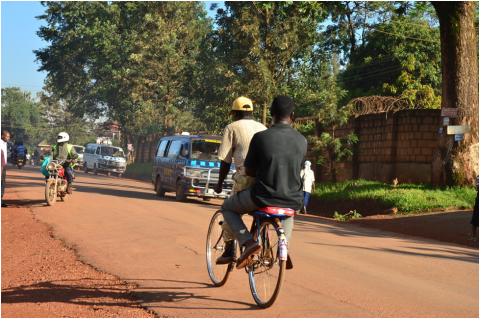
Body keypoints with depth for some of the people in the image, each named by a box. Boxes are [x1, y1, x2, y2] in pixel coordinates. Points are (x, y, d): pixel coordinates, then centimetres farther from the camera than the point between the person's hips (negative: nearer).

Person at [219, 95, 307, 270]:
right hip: (293, 201, 4)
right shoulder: (302, 140, 0)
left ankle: (249, 242, 0)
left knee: (227, 208, 23)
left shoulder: (260, 137, -11)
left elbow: (249, 171, -3)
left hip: (262, 198, -4)